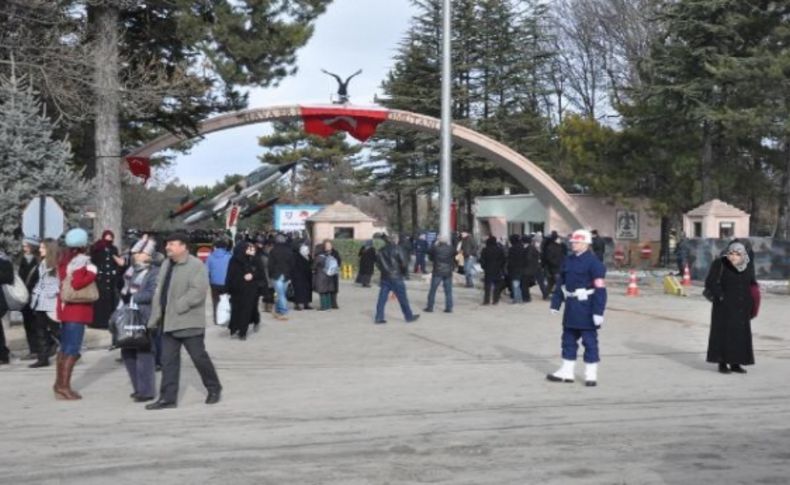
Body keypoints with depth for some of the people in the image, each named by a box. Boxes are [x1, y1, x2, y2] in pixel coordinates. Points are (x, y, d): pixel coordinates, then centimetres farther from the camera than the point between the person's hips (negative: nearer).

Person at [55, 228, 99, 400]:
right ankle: (64, 387, -6)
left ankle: (59, 383, 25)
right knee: (73, 349, -6)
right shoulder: (81, 261, -17)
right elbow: (77, 284, -27)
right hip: (77, 309, -9)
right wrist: (92, 273, -18)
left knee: (64, 347, 17)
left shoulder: (65, 259, 11)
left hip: (66, 307, 9)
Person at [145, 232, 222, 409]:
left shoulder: (196, 265, -12)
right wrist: (156, 314, 9)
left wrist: (178, 307, -21)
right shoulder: (166, 264, 13)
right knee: (168, 360, 7)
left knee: (199, 357, 3)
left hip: (189, 322, -7)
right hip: (169, 322, 7)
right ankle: (168, 398, 11)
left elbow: (198, 291, -22)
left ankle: (214, 389, 22)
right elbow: (159, 290, 16)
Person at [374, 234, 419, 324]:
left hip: (385, 278, 5)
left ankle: (379, 317, 3)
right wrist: (404, 272, 1)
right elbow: (404, 262, -15)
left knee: (382, 298, 6)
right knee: (402, 298, 5)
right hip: (396, 278, -5)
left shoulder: (381, 251, 6)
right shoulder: (397, 249, -11)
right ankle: (409, 317, 15)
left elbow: (377, 263, 12)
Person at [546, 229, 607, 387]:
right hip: (571, 307, 7)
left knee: (589, 341, 2)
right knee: (568, 340, 13)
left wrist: (598, 312, -21)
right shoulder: (568, 261, 9)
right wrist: (555, 304, 11)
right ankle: (567, 372, 23)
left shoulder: (593, 262, -13)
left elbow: (600, 289, -17)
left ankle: (591, 374, 11)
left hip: (586, 308, -7)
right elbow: (560, 283, 13)